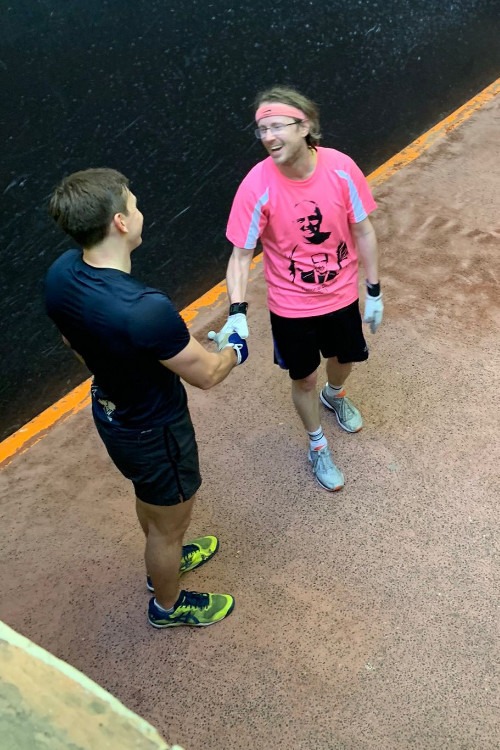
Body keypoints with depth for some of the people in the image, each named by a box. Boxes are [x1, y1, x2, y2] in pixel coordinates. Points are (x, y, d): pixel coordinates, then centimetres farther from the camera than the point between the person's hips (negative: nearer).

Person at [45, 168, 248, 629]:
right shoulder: (146, 310, -40)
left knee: (150, 498, 34)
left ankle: (165, 560, 63)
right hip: (154, 431, -8)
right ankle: (168, 604, 49)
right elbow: (206, 375, -24)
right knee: (170, 522, 21)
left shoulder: (60, 273, -15)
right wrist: (234, 351, -2)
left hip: (109, 412, 8)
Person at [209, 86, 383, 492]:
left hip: (341, 295, 3)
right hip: (291, 305, -2)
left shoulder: (341, 167, -18)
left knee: (344, 359, 26)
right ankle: (318, 445, 43)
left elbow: (363, 230, -6)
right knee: (304, 379, 14)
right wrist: (238, 313, -31)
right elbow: (241, 254, -17)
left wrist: (374, 292, -1)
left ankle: (334, 396, 64)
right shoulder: (257, 185, -23)